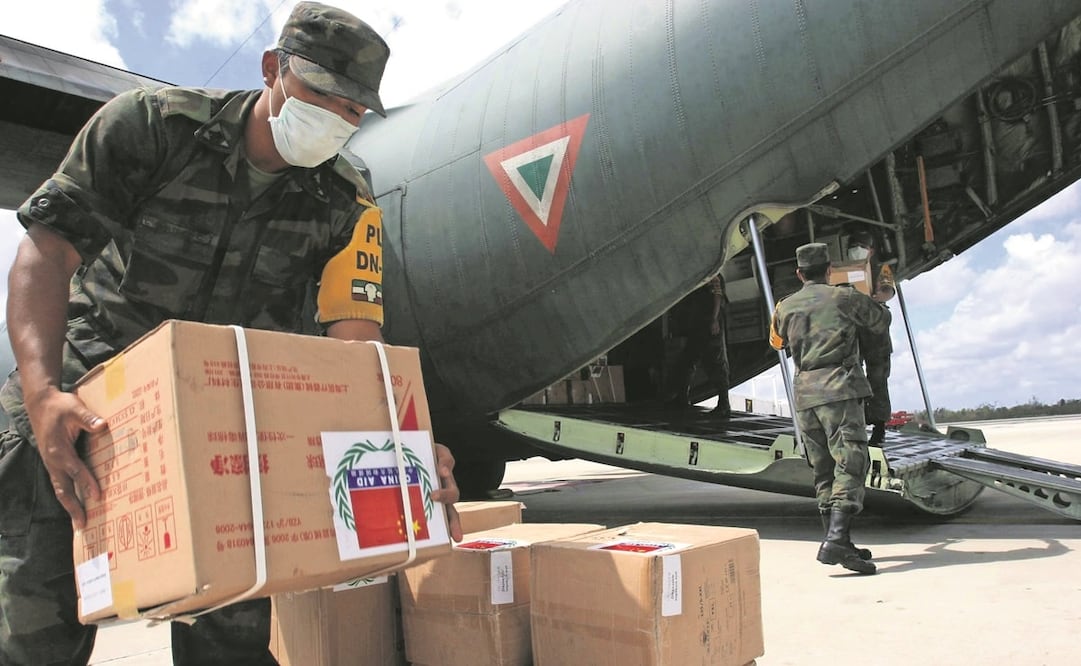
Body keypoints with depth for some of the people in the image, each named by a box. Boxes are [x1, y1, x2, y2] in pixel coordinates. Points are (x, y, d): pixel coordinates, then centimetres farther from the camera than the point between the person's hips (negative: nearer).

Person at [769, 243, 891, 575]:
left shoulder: (785, 307, 15)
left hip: (804, 393, 5)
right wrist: (858, 308, 40)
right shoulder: (844, 297, 5)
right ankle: (836, 540, -22)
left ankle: (840, 544, 12)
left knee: (824, 472, 10)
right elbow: (882, 321, 20)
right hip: (838, 388, -5)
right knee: (851, 464, -9)